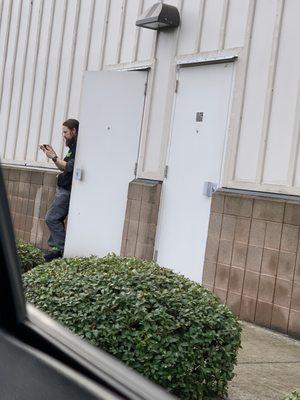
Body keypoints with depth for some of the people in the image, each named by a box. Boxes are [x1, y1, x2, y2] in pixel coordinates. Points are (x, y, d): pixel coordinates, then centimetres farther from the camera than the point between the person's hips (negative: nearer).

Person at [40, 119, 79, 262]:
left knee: (52, 218, -11)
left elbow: (69, 167, -22)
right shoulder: (73, 147, 18)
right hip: (63, 189, 10)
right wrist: (52, 154, 13)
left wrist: (54, 157, -13)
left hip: (67, 190, -10)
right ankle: (55, 248, 15)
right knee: (56, 219, 11)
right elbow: (63, 167, 21)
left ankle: (61, 249, -7)